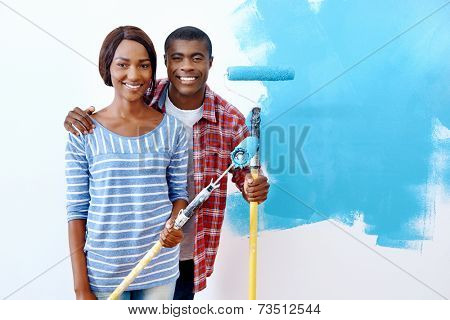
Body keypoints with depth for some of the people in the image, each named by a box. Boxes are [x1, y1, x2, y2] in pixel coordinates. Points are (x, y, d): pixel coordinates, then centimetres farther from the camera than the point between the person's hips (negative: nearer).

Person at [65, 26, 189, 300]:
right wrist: (81, 288, -4)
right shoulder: (83, 132, -7)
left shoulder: (172, 128, -4)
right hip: (103, 271, -1)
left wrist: (174, 224, -17)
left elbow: (179, 192, 4)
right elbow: (77, 211, -5)